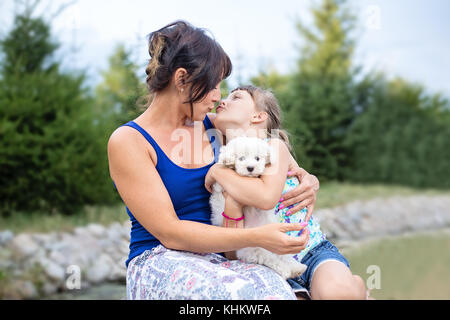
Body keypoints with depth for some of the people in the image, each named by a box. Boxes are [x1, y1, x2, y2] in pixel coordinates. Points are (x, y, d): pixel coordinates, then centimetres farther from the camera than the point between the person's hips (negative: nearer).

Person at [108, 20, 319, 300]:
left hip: (218, 262, 4)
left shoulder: (212, 128, 12)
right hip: (158, 265, -4)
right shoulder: (128, 141, -5)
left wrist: (307, 180, 5)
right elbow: (169, 232, -13)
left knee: (273, 285, -33)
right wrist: (256, 237, -20)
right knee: (240, 292, -37)